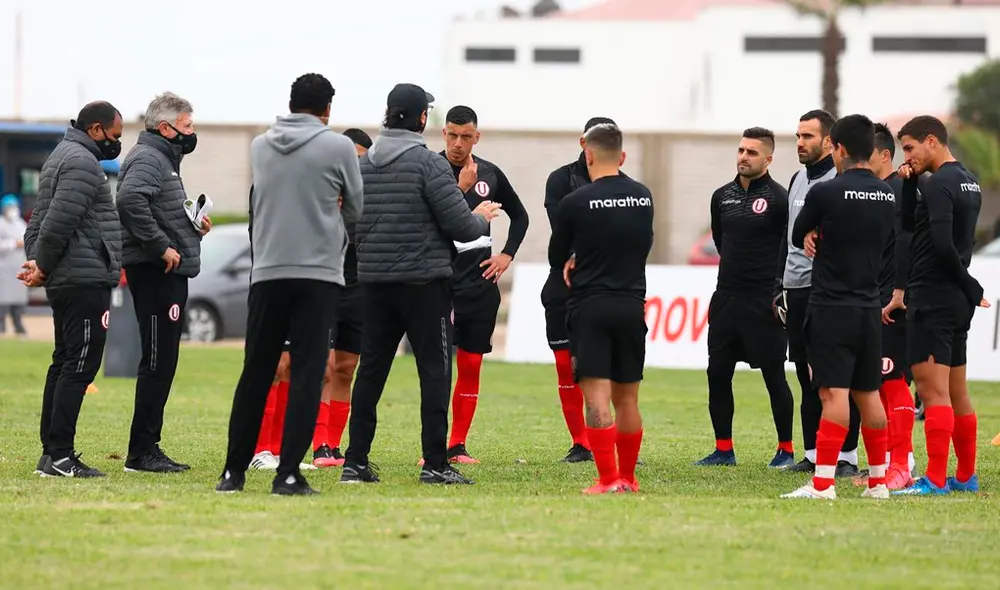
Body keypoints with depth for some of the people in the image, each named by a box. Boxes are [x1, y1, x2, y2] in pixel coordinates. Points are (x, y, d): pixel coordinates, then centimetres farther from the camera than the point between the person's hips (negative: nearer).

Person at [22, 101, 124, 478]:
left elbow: (41, 218, 20)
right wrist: (43, 266, -10)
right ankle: (59, 456, -12)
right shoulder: (83, 162, -13)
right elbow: (59, 220, -22)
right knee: (80, 366, -9)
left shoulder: (61, 157, 20)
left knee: (64, 363, 13)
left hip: (65, 280, 11)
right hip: (85, 280, -11)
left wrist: (36, 261, 7)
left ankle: (51, 451, 15)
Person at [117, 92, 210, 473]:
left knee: (162, 363, 11)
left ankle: (147, 449, 15)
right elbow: (130, 200, -29)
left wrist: (192, 226, 9)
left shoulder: (163, 160, 22)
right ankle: (142, 452, -8)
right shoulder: (147, 159, -11)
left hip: (168, 274, 11)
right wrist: (162, 246, -26)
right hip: (155, 271, -11)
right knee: (158, 362, -10)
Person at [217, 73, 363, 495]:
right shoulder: (338, 147, -3)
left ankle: (234, 471, 13)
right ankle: (288, 474, -9)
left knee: (255, 375, 10)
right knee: (306, 376, -2)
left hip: (267, 274, 3)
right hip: (319, 275, -3)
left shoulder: (260, 147, 7)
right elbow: (356, 209, 8)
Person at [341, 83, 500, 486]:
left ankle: (356, 461, 9)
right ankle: (435, 464, -4)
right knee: (434, 370, -1)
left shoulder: (362, 165, 7)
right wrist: (482, 218, 8)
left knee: (370, 369, 10)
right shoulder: (429, 164, -12)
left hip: (374, 282, 6)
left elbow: (350, 223, 14)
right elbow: (460, 224, -13)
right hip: (424, 282, -6)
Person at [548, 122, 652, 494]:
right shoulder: (643, 198, 5)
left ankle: (608, 480, -14)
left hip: (589, 308, -4)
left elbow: (556, 259, 4)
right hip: (632, 306, 4)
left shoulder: (575, 204, -8)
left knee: (596, 397, -7)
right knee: (627, 398, 13)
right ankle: (628, 478, 20)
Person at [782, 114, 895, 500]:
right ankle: (878, 481, 16)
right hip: (869, 306, 6)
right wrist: (824, 239, 7)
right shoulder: (887, 196, 7)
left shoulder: (826, 193, -12)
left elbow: (797, 237, 2)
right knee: (868, 394, 12)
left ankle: (823, 483, -14)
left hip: (832, 308, -6)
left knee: (835, 393, -11)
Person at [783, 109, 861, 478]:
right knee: (807, 377, 11)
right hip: (797, 291, 8)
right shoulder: (798, 180, 16)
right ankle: (814, 453, 16)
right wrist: (782, 287, 20)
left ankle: (847, 456, -1)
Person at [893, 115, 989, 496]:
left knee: (932, 390, -9)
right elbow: (910, 223, 19)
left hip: (933, 301, -10)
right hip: (958, 303, 10)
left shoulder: (939, 185, -15)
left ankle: (935, 480, -11)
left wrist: (970, 287, -12)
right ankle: (966, 476, 20)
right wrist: (909, 183, 5)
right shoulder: (969, 182, 15)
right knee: (956, 391, 14)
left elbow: (943, 244, -24)